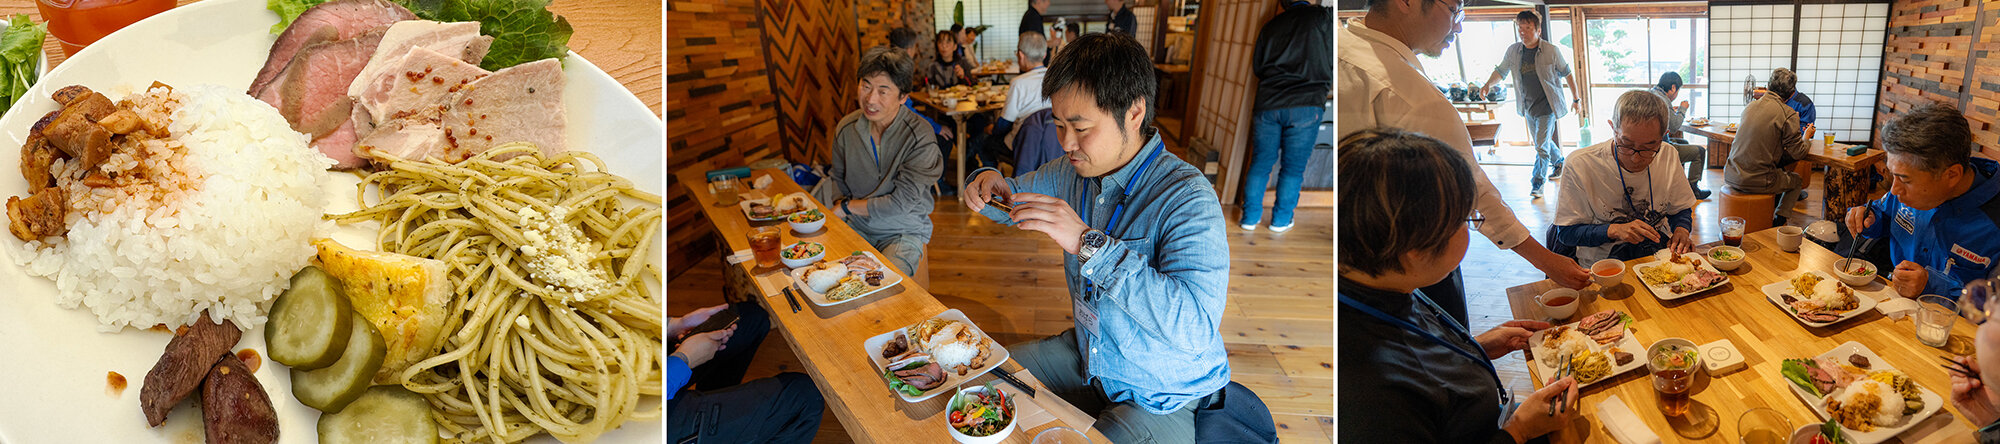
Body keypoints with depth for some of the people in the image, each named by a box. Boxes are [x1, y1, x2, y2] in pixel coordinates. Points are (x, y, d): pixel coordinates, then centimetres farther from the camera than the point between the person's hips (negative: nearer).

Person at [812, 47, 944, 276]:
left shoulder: (919, 137, -19)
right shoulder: (846, 128, -3)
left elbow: (900, 203, -19)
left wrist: (846, 206, -9)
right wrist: (834, 212, -6)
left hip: (903, 232, -5)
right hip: (856, 226, 5)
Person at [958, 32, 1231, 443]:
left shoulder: (1188, 199, -27)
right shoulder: (1076, 171, -3)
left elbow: (1196, 327, -40)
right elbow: (1018, 197, 17)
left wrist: (1089, 243, -41)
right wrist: (991, 184, -10)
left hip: (1160, 402, -7)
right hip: (1085, 356, 7)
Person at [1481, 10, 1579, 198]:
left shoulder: (1551, 51, -11)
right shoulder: (1513, 51, -2)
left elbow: (1567, 74, 0)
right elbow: (1501, 70, 11)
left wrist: (1575, 99, 4)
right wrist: (1488, 84, -10)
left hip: (1547, 106, -5)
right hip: (1528, 106, 5)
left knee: (1542, 145, -7)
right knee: (1542, 142, 19)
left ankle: (1537, 182, 4)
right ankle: (1559, 161, 46)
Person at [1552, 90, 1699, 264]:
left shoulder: (1668, 156, -1)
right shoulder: (1580, 165, -16)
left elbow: (1681, 210, 15)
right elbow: (1565, 232, -11)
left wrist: (1682, 230, -7)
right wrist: (1614, 230, -23)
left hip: (1661, 250, 5)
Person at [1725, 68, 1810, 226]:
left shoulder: (1750, 106, 7)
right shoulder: (1789, 114, -12)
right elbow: (1798, 154, -3)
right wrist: (1806, 137, 16)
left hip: (1731, 177, 6)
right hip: (1756, 182, -6)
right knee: (1797, 180, 25)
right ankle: (1778, 222, 20)